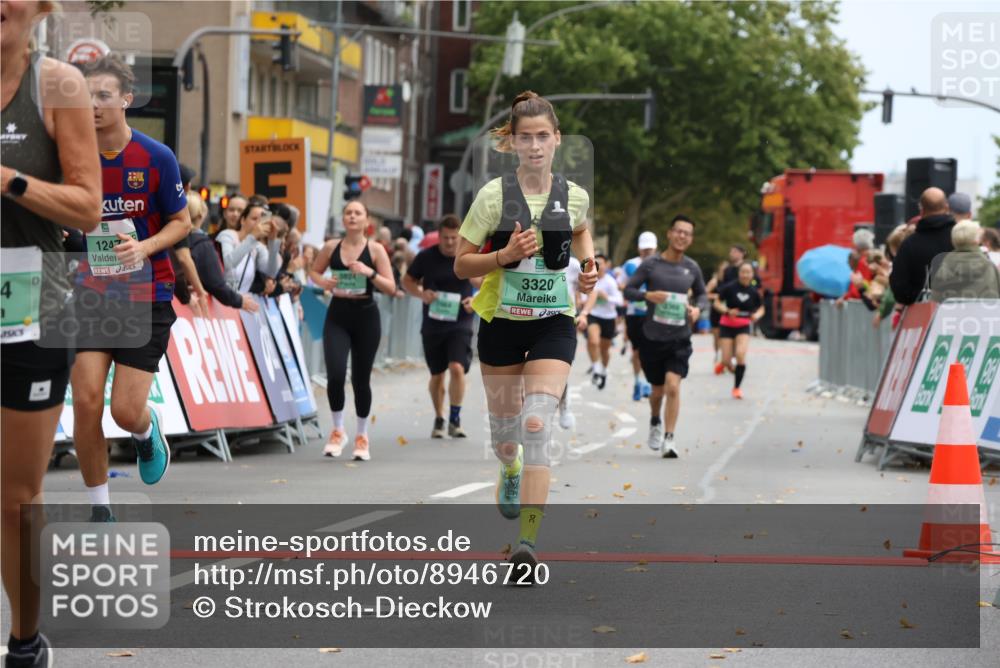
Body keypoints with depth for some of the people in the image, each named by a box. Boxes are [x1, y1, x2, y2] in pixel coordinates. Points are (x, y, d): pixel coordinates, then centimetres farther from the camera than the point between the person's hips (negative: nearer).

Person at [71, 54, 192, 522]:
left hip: (146, 297, -2)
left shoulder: (156, 158, -9)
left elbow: (181, 222, 1)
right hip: (90, 295, 2)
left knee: (126, 411, -8)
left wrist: (145, 246, -17)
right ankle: (99, 508, 7)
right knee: (86, 403, -10)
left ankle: (147, 430, 32)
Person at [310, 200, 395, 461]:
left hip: (366, 317, -1)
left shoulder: (375, 249, -3)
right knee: (335, 375, -14)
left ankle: (362, 436, 23)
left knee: (361, 379, 6)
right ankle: (337, 431, 7)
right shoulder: (331, 247, 2)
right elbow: (313, 271, 17)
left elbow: (391, 288, -5)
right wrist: (323, 282, -5)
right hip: (337, 316, 1)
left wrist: (370, 273, -22)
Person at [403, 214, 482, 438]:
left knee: (457, 368, -19)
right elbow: (407, 281, 9)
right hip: (432, 325, 1)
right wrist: (421, 294, -12)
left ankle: (455, 419, -6)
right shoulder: (426, 257, -3)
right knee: (437, 375, 9)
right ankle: (439, 420, 28)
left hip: (460, 324, -1)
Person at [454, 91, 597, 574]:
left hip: (553, 323, 0)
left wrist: (589, 264, 6)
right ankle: (510, 470, 53)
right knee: (504, 425, 14)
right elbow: (461, 265, -6)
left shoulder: (574, 195, -2)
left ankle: (528, 541, -18)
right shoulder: (493, 195, -10)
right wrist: (503, 256, -23)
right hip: (501, 321, 0)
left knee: (537, 425, -16)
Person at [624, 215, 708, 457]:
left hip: (679, 339, 0)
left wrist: (698, 308, -4)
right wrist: (648, 295, -22)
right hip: (652, 337, 0)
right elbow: (628, 290, -2)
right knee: (658, 390, 12)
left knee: (672, 386, -18)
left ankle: (669, 439, -13)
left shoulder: (692, 268, 4)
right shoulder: (651, 264, -4)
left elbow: (702, 294, 18)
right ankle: (655, 422, 43)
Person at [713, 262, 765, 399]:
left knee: (740, 354, -20)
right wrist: (727, 311, -21)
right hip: (727, 326, -1)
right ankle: (734, 370, 36)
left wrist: (757, 315, -11)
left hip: (743, 327, 1)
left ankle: (737, 387, -4)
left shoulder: (754, 291, -3)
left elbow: (761, 308, 12)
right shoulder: (730, 287, -10)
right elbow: (716, 303, -4)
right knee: (726, 360, -4)